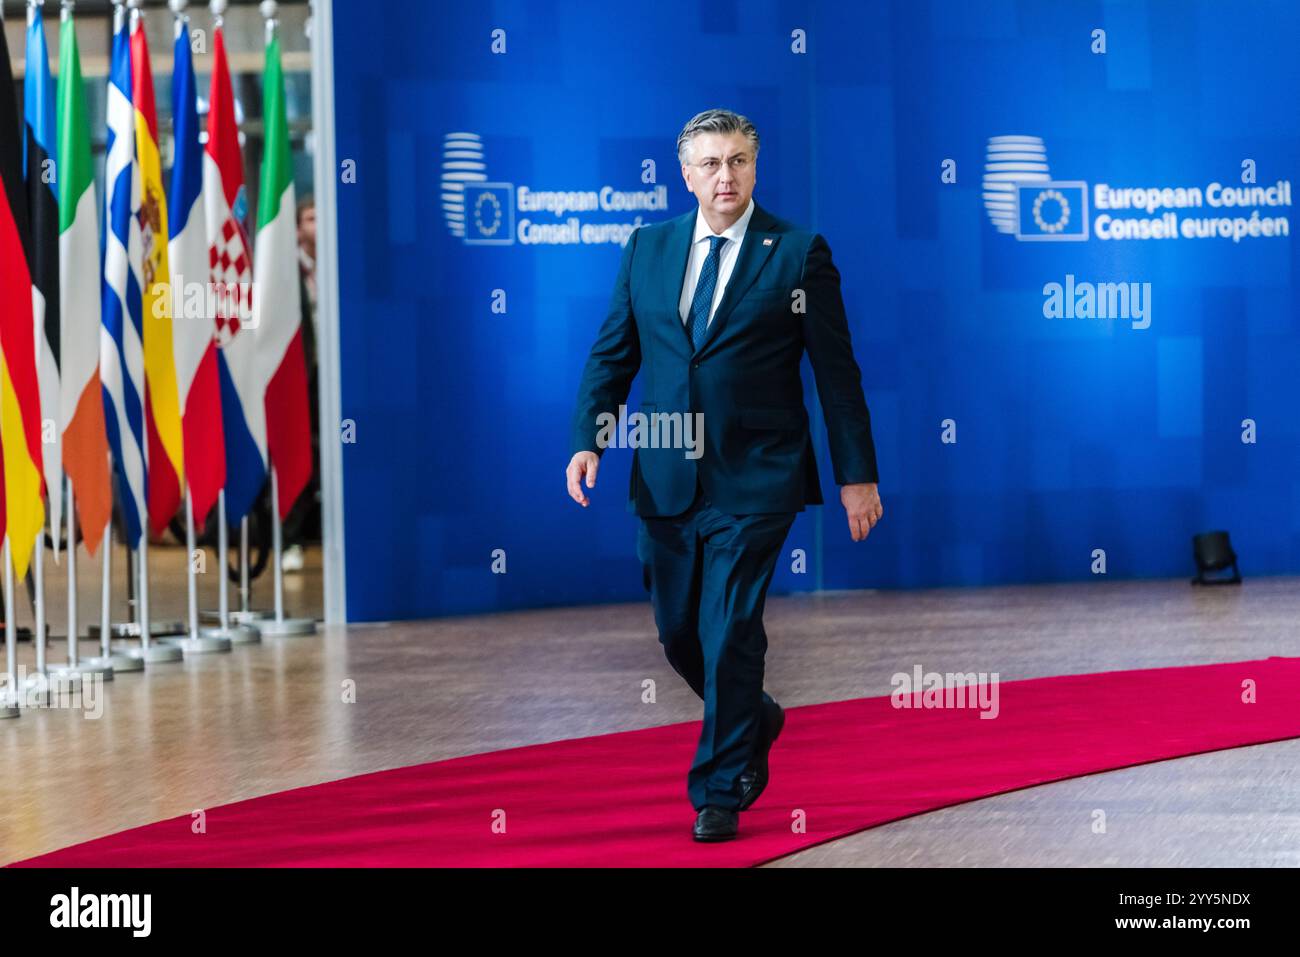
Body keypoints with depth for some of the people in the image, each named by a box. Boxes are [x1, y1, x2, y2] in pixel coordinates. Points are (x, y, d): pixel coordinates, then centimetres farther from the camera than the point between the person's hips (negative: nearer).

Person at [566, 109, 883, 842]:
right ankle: (754, 720, 40)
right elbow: (613, 354, 10)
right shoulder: (648, 248, 8)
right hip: (666, 479, 4)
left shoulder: (798, 253, -3)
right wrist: (589, 440, -4)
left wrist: (857, 475, -3)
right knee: (678, 633, 12)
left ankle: (720, 794, 6)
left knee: (730, 635, -6)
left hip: (754, 481, -4)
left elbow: (836, 370, -2)